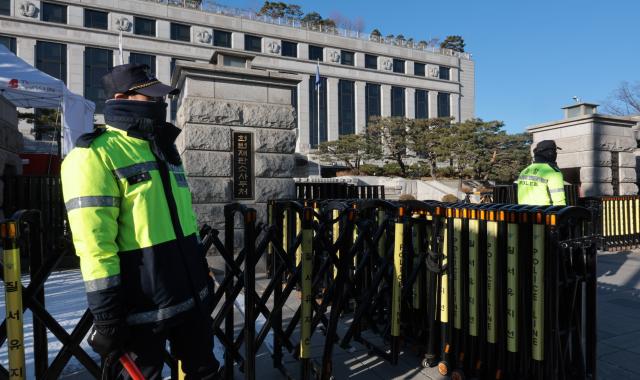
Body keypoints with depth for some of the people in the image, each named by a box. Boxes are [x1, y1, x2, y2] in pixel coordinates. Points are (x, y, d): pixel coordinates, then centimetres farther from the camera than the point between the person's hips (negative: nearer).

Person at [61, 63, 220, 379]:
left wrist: (203, 274, 19)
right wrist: (106, 313, -18)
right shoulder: (94, 154, -13)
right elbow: (94, 241, -18)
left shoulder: (162, 147, 13)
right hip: (141, 306, -7)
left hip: (193, 294, 7)